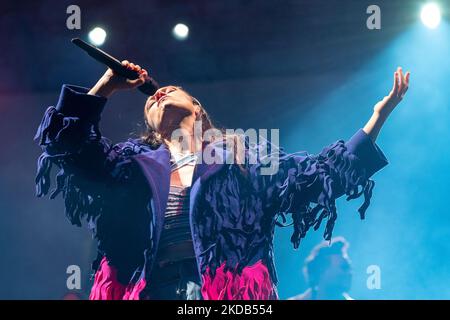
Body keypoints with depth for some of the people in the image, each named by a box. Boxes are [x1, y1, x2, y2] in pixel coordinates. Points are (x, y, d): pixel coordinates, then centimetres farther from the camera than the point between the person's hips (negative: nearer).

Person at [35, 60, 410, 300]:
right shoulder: (137, 164, 19)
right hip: (155, 292, 2)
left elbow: (324, 172, 12)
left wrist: (378, 115, 9)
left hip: (225, 294, -1)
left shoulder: (242, 160, 15)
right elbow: (66, 140, 12)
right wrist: (107, 86, 14)